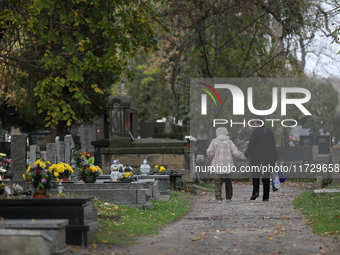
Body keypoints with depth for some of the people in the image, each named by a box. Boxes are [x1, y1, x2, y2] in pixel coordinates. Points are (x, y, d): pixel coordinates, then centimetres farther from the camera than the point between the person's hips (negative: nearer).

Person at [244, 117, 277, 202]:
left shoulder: (256, 131, -8)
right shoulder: (270, 131, 8)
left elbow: (251, 144, -10)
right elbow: (273, 146, 11)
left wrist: (246, 155, -3)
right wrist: (274, 158, 15)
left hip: (257, 157, -4)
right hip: (268, 158, 4)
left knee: (256, 175, 9)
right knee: (266, 176, 5)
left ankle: (255, 191, -10)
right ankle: (266, 196, 3)